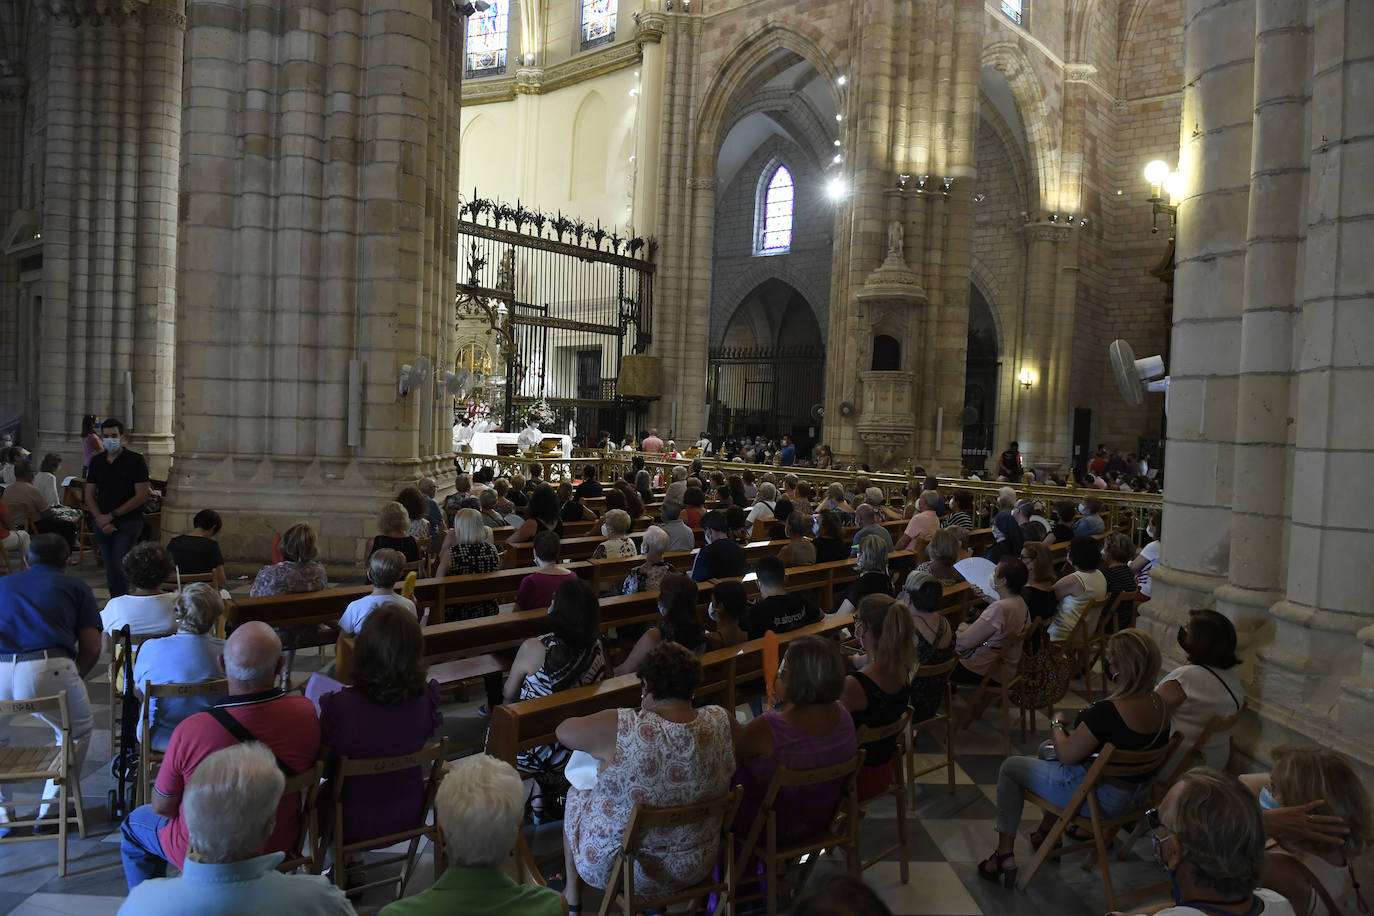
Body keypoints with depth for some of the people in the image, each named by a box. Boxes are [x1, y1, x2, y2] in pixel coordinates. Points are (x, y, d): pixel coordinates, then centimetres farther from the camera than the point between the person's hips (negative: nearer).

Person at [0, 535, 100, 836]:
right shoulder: (75, 586, 21)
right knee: (77, 733, 26)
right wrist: (74, 679, 29)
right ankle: (51, 807, 26)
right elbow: (91, 648, 12)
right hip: (50, 669, -2)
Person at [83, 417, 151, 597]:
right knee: (110, 568, 8)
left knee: (117, 567, -14)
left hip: (128, 523, -5)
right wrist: (100, 519, -7)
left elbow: (142, 495, -9)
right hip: (102, 524, 5)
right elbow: (89, 495, 10)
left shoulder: (135, 460, -4)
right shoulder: (96, 462, 11)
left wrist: (112, 515, -10)